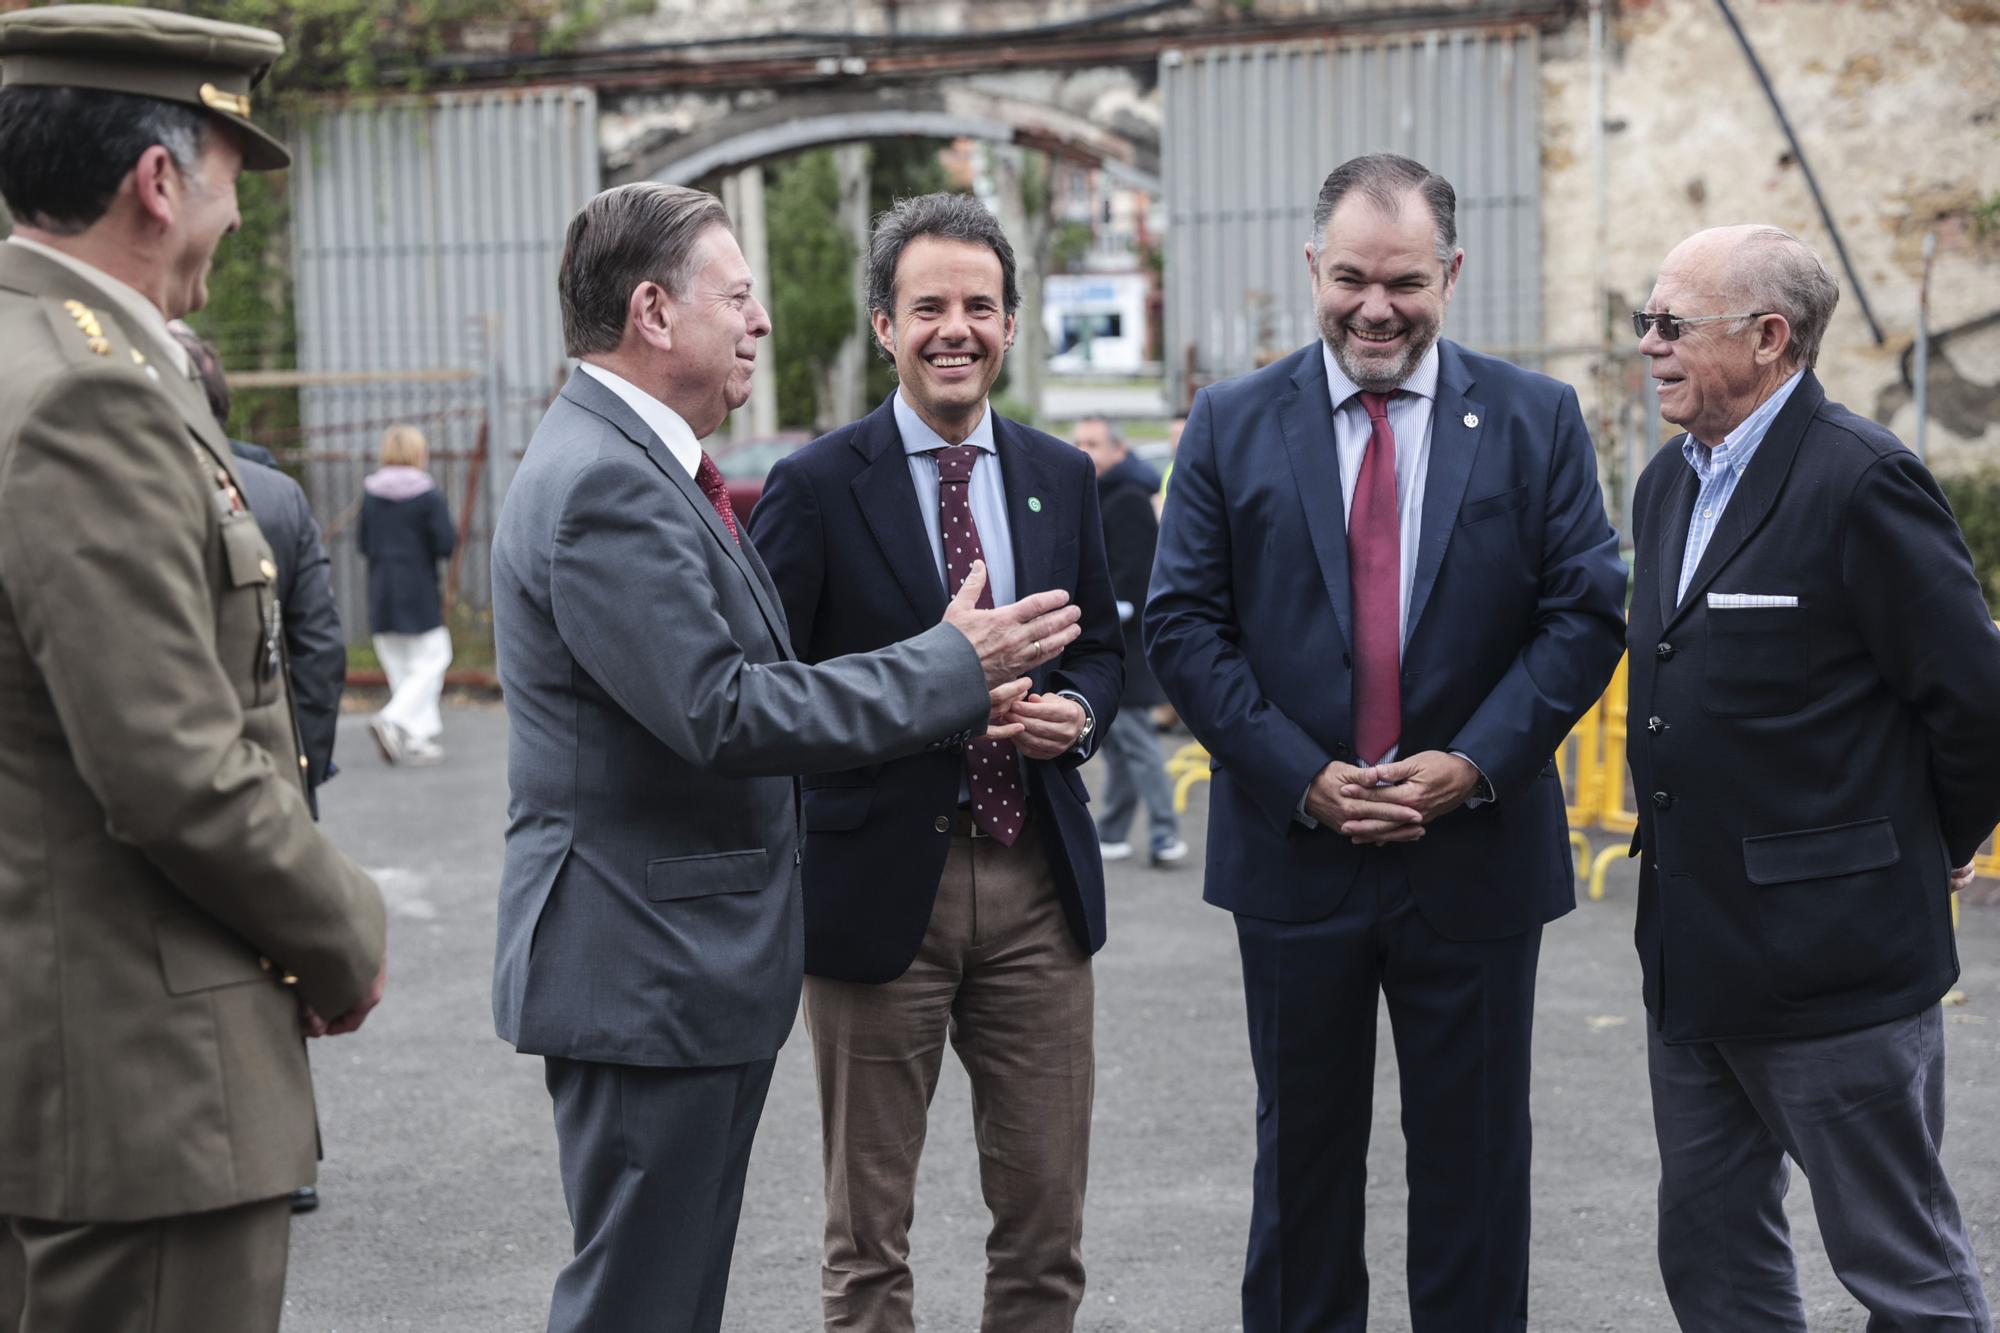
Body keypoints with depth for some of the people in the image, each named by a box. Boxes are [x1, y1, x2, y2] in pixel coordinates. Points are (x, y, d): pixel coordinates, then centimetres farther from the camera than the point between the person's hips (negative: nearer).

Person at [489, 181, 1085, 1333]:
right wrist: (952, 666, -17)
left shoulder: (642, 464, 13)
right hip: (648, 968, -10)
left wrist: (951, 696, 4)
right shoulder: (601, 482, -20)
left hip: (700, 960, 10)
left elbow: (730, 685, 14)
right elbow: (718, 715, -25)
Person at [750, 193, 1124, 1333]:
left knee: (1048, 1226, 11)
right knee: (869, 1236, 9)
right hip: (880, 884, -4)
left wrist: (1078, 711, -4)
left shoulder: (1061, 478, 9)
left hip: (1037, 884, 4)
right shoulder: (818, 488, -5)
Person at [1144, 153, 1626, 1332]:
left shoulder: (1538, 420, 1)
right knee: (1302, 1149, 13)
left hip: (1476, 850, 0)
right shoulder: (1233, 426, 2)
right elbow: (1183, 622, -2)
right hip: (1294, 850, 1)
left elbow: (1587, 613, -3)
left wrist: (1474, 763, -14)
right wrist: (1300, 775, -12)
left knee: (1473, 1157, 10)